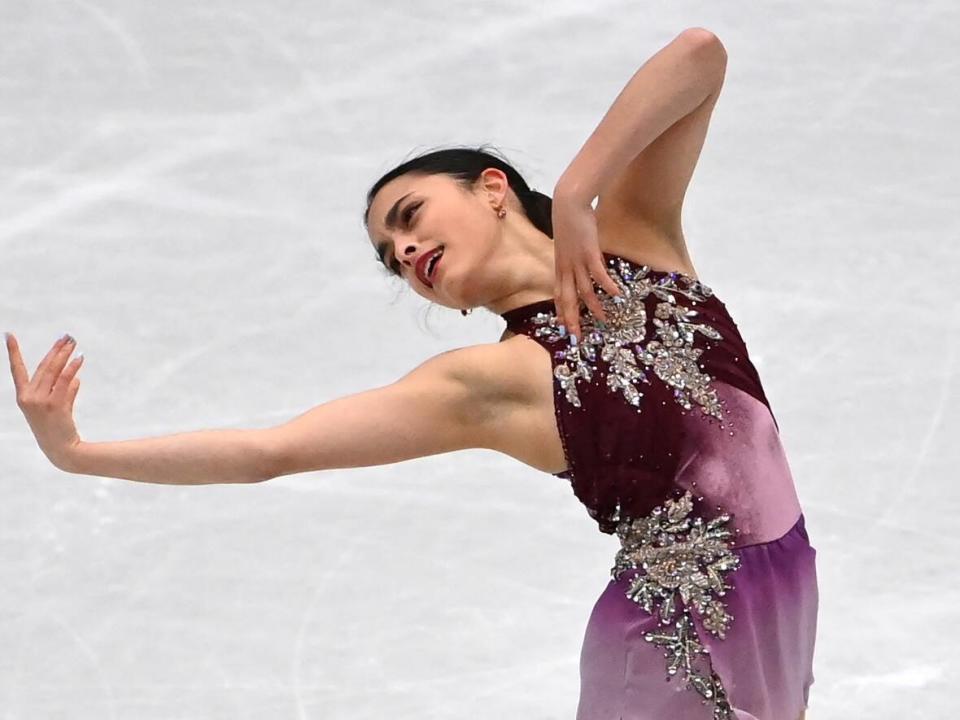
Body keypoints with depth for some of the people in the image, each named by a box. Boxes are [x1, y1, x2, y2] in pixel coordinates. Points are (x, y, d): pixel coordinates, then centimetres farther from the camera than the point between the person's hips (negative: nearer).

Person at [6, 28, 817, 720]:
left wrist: (575, 196, -18)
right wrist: (75, 451, -15)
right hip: (676, 651, -3)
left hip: (781, 618, 3)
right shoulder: (489, 382, -8)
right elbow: (269, 449, -13)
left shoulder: (633, 237, 0)